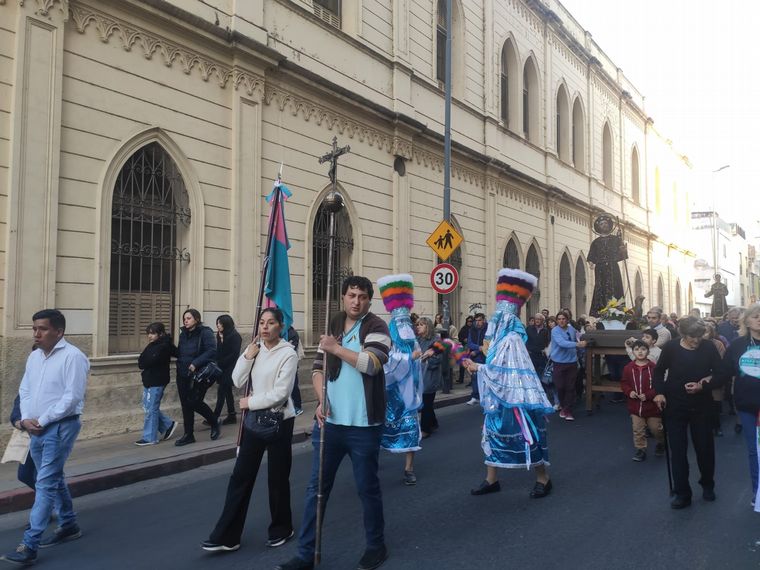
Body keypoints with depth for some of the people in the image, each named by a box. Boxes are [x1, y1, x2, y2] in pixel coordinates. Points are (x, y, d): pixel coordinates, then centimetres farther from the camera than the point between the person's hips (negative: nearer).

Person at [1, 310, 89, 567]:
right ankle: (69, 525, 33)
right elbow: (25, 390, 13)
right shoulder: (34, 357, 10)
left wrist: (42, 421, -15)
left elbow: (72, 397, -19)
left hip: (61, 427, -8)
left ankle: (29, 546, -6)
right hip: (37, 429, 8)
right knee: (54, 479, 18)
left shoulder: (73, 356, -15)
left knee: (45, 483, -8)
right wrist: (26, 419, -4)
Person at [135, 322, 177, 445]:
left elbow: (151, 361, -23)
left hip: (157, 382, -9)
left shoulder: (163, 346, -16)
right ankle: (168, 425, 26)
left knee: (151, 409, -3)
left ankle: (150, 438, 6)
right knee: (148, 407, 14)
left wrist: (142, 366, -6)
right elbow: (142, 360, 12)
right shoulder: (152, 345, 14)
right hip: (149, 380, 9)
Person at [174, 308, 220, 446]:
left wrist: (196, 363, -24)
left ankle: (215, 423, 15)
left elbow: (212, 351, -19)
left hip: (199, 375, -7)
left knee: (194, 402, -9)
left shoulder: (205, 332, -9)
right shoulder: (183, 334, 12)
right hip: (183, 374, 7)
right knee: (186, 404, 8)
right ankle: (188, 435, 17)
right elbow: (179, 352, 19)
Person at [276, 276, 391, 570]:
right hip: (330, 421, 5)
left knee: (367, 488, 9)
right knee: (316, 487, 9)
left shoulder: (376, 327, -6)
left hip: (363, 425, -5)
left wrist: (335, 348, -17)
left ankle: (376, 546, 29)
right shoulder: (332, 327, 11)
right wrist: (322, 401, -7)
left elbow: (371, 363, -23)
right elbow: (318, 369, 9)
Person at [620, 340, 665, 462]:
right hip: (635, 406, 2)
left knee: (656, 429, 12)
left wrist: (648, 395, -19)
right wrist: (629, 392, -14)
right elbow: (624, 383, 5)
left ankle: (661, 443, 41)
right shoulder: (628, 368, -5)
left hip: (652, 405, -2)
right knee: (638, 430, 8)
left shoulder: (653, 367, -13)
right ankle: (641, 449, 23)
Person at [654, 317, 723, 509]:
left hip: (701, 406, 1)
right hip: (675, 406, -1)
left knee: (705, 447, 12)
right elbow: (659, 371, 5)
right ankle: (682, 493, 14)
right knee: (678, 450, 3)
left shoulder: (709, 347, -9)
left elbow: (720, 374, -4)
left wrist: (703, 386, -21)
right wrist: (659, 392, -8)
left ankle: (707, 485, 36)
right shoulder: (671, 348, -9)